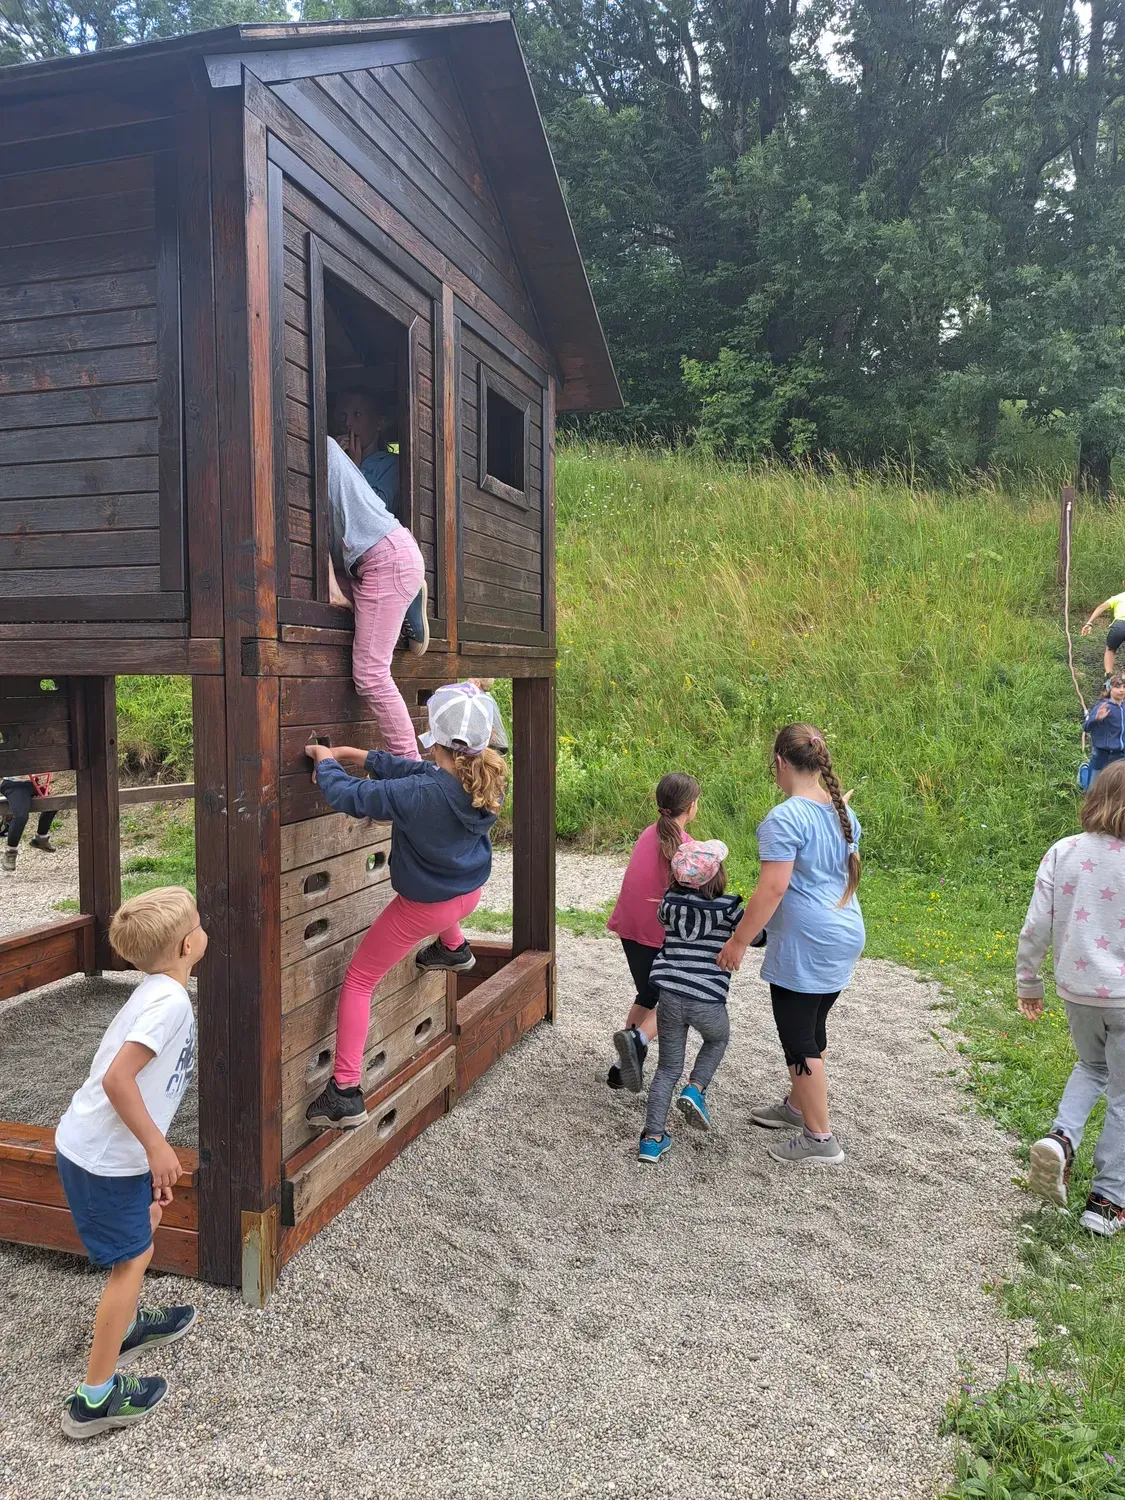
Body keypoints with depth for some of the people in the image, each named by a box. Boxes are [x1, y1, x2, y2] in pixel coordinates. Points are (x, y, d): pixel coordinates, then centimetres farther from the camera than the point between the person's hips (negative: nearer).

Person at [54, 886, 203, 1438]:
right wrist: (157, 1146, -21)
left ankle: (125, 1327, 49)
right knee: (130, 1261, 4)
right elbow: (117, 1079, -30)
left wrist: (152, 1155, 21)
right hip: (104, 1159, -9)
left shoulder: (156, 994, 8)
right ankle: (96, 1399, 16)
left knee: (138, 1244, 27)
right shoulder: (170, 1000, -24)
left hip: (94, 1146, 9)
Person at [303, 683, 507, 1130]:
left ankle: (345, 1092, 10)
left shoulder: (419, 795, -35)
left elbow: (348, 796, -25)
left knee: (357, 981, 10)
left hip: (423, 908, -6)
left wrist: (326, 763, -4)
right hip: (469, 894, 6)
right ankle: (454, 947, 55)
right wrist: (364, 757, 1)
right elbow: (422, 773, -2)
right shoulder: (488, 781, -16)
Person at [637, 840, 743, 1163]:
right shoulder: (728, 907, -4)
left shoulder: (669, 902, 6)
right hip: (707, 1001, -3)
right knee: (717, 1040, 31)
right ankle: (695, 1088, 10)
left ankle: (653, 1138, 14)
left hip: (669, 996, 3)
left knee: (667, 1068, 16)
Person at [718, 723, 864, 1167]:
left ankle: (820, 1139, 12)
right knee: (812, 1029, 22)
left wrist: (738, 941, -17)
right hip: (844, 937, 9)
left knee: (800, 1039, 3)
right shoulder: (843, 811, 7)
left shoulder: (785, 819, -20)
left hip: (804, 946, -9)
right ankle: (797, 1106, 39)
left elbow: (772, 888, -23)